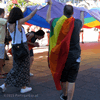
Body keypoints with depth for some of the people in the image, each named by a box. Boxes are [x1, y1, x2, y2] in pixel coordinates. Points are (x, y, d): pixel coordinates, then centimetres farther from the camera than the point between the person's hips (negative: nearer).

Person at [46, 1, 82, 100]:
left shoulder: (57, 22, -4)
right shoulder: (77, 22, -5)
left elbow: (48, 18, 19)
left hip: (62, 55, 2)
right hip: (74, 55, -1)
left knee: (62, 77, 20)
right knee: (71, 80, 3)